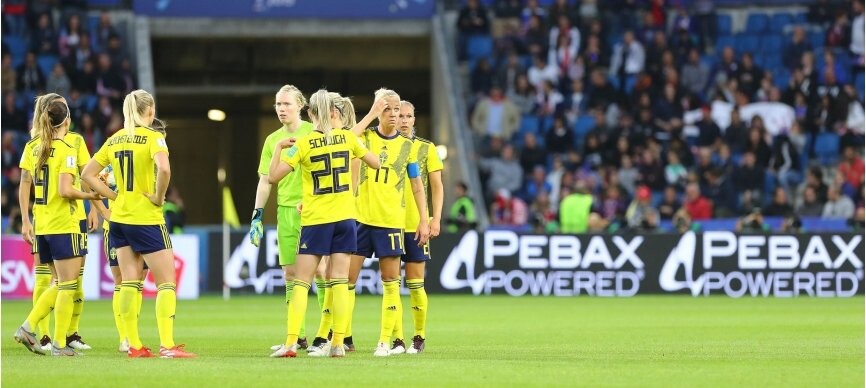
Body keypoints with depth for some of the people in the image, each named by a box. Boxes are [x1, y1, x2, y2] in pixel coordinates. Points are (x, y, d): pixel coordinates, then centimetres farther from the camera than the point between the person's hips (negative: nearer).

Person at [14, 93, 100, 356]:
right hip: (64, 225, -7)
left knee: (61, 284, 17)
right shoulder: (66, 149, -12)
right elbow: (65, 190, -19)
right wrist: (91, 196, -5)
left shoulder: (32, 147, 8)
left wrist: (25, 221, 16)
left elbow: (24, 185, 9)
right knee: (67, 285, 1)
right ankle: (60, 344, 1)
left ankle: (28, 327, 4)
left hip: (41, 226, 7)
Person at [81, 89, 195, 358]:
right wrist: (159, 197, -14)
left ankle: (134, 345, 8)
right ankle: (167, 345, -10)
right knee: (166, 281, -2)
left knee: (129, 282, 9)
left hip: (119, 219, 6)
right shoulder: (152, 137, -10)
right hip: (146, 218, -6)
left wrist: (114, 195, 9)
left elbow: (88, 174, 11)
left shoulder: (114, 140, 9)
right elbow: (163, 168, -28)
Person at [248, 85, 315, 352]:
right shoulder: (272, 140, 11)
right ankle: (298, 336, 8)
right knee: (290, 273, 4)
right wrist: (257, 216, 5)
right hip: (285, 210, 5)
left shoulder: (313, 133, -1)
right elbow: (265, 181, 12)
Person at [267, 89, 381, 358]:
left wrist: (279, 148, 3)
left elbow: (273, 177, -10)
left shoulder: (302, 144, -8)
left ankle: (291, 342, -8)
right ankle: (338, 343, 0)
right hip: (344, 218, 2)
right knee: (339, 280, 4)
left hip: (314, 221, -2)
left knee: (301, 282, 1)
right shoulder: (347, 138, 0)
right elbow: (376, 163, 14)